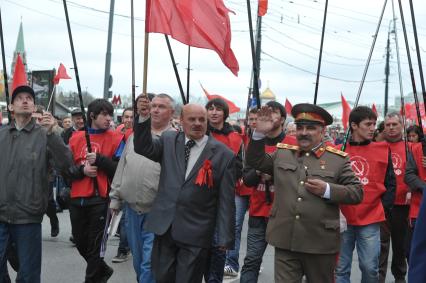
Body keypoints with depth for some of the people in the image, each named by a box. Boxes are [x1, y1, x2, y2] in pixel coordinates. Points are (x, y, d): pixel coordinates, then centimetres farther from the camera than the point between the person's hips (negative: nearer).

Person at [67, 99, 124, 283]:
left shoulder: (116, 139, -1)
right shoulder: (76, 138, 9)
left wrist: (99, 160, -17)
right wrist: (82, 170, -11)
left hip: (100, 200, -4)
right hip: (77, 199, 5)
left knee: (95, 245, -1)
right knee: (80, 241, 16)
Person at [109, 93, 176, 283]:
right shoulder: (135, 136, 11)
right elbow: (121, 168, 15)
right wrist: (115, 197, 13)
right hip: (132, 209, 6)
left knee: (149, 263, -8)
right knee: (138, 261, 18)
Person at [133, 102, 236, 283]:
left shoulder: (223, 154, -4)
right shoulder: (168, 141, 8)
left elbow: (226, 201, -4)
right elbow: (143, 148, -6)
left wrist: (225, 239, -7)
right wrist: (144, 117, -19)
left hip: (196, 234, -3)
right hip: (164, 227, 3)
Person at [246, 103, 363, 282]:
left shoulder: (338, 159, 0)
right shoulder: (282, 154, 10)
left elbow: (357, 192, -2)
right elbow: (254, 162, 16)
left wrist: (328, 190, -18)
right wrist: (260, 133, 1)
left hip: (321, 244, -1)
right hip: (285, 241, 2)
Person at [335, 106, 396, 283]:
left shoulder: (383, 150, 5)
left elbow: (390, 184, 8)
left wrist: (384, 210, -1)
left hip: (370, 220, 0)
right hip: (342, 220, 0)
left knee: (370, 268, 3)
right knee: (341, 268, 5)